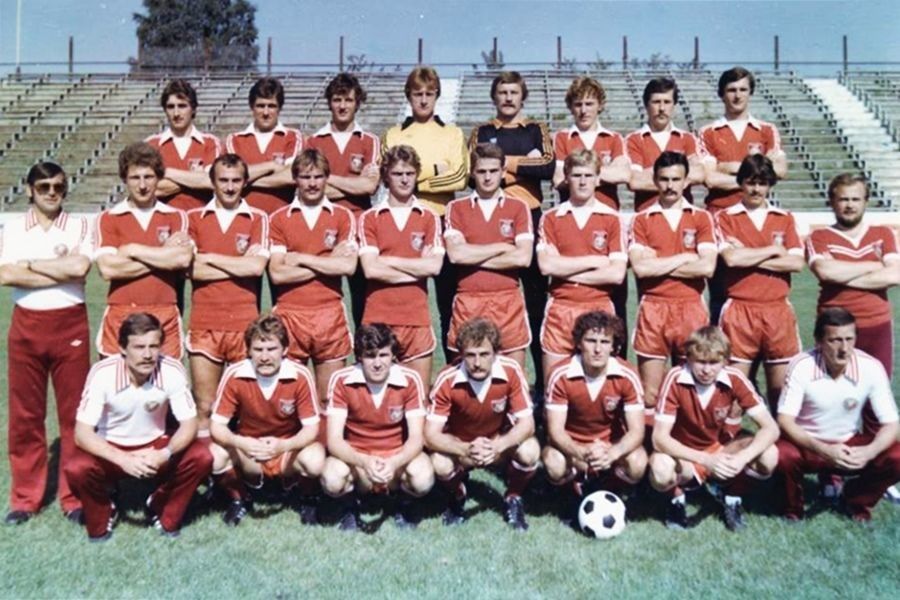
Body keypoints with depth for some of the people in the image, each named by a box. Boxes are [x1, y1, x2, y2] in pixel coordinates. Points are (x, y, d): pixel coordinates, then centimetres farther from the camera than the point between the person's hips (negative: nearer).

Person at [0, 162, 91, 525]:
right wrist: (61, 271, -10)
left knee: (74, 413, 4)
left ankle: (74, 498, 15)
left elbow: (79, 267, -14)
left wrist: (29, 264, -6)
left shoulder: (79, 227, 3)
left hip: (70, 324, -1)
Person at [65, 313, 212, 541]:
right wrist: (122, 459, -39)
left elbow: (189, 424, -16)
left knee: (201, 458, -25)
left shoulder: (172, 371, -21)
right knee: (76, 470, -31)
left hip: (155, 446, 1)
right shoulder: (103, 373, -24)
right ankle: (102, 517, 3)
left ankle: (163, 512, 3)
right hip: (112, 449, -1)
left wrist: (165, 454, -36)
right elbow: (82, 433, -24)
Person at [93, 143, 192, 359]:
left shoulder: (176, 217, 7)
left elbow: (184, 258, -10)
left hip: (165, 318, 0)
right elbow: (107, 268, -8)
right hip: (120, 316, 0)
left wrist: (133, 250, -5)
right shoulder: (108, 219, 6)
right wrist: (163, 255, -6)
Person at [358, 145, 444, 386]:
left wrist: (390, 260, -6)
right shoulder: (369, 218, 3)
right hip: (378, 318, -1)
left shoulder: (429, 218, 7)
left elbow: (434, 266, -6)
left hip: (417, 318, 1)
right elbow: (371, 269, -9)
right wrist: (418, 267, -6)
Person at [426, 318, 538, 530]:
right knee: (441, 464, -32)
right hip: (460, 447, 0)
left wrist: (497, 446, -40)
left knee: (529, 452, -30)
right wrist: (465, 450, -43)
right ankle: (457, 497, 6)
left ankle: (513, 498, 4)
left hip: (501, 443, 1)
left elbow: (526, 423, -21)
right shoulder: (447, 380, -26)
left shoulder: (512, 372, -23)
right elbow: (431, 434, -25)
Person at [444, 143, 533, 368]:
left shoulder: (518, 207, 4)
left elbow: (523, 257, -8)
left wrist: (473, 258, -7)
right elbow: (455, 254, -10)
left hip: (508, 301, 0)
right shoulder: (456, 208, 5)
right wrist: (502, 247, -7)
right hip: (468, 302, 0)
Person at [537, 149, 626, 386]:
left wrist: (567, 271, -7)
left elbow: (617, 273, -7)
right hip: (560, 309, 1)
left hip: (599, 309, 0)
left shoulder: (611, 219, 3)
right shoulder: (551, 218, 5)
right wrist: (595, 261, -8)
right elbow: (546, 265, -9)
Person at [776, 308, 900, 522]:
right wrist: (823, 450, -39)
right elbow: (785, 421, -24)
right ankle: (793, 506, 1)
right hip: (807, 444, -2)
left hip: (850, 445, 3)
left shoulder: (871, 368, -16)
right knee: (781, 455, -34)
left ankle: (857, 501, 10)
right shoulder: (801, 366, -22)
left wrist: (869, 452, -34)